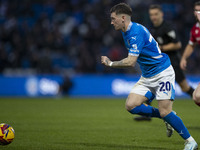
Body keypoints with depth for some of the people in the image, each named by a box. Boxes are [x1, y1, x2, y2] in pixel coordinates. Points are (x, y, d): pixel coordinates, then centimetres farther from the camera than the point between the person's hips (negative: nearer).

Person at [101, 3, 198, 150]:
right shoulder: (126, 32, 8)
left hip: (163, 74, -9)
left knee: (165, 112, -15)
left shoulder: (136, 32, -23)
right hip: (147, 77, 9)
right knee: (131, 105, -7)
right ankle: (167, 118, 10)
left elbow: (131, 62, -28)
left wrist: (110, 63, -16)